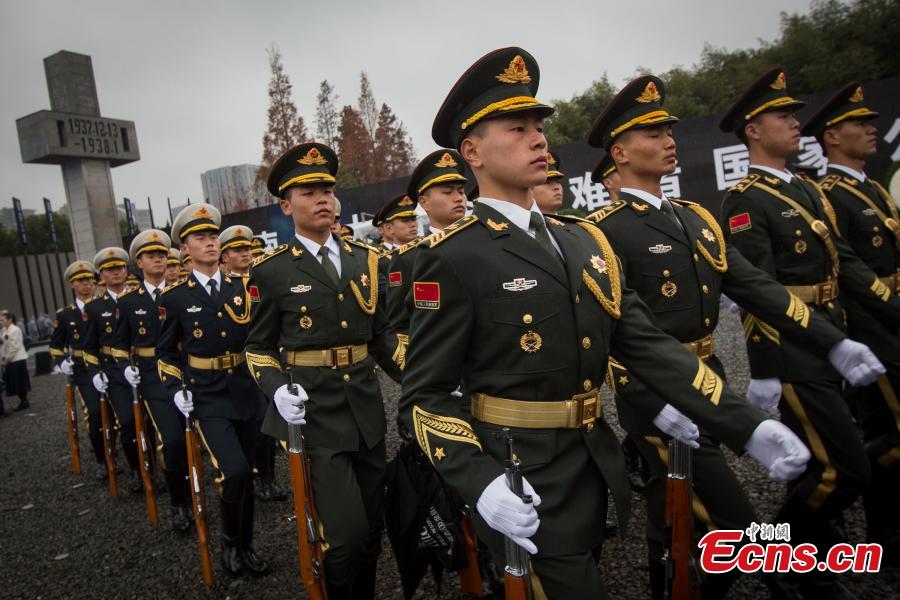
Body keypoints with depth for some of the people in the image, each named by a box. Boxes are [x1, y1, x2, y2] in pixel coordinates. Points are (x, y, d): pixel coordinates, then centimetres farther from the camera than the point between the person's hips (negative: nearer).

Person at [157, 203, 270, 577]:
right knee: (233, 471, -18)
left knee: (246, 473, 12)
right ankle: (229, 541, 10)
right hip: (207, 398, -3)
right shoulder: (175, 297, -2)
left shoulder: (242, 287, 4)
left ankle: (245, 546, 31)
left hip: (247, 393, 3)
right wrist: (176, 390, -4)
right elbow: (166, 351, 7)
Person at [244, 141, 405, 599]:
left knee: (373, 526, 15)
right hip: (313, 411, -4)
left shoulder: (363, 259, 7)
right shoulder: (271, 272, -4)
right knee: (347, 534, -8)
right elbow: (259, 346, 5)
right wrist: (277, 389, -14)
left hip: (366, 408, 4)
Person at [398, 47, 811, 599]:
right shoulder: (453, 258, -15)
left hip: (597, 467, 7)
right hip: (520, 482, -7)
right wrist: (480, 482, -27)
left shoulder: (584, 241, 6)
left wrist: (745, 425, -4)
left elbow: (648, 344, 3)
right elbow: (425, 393, -13)